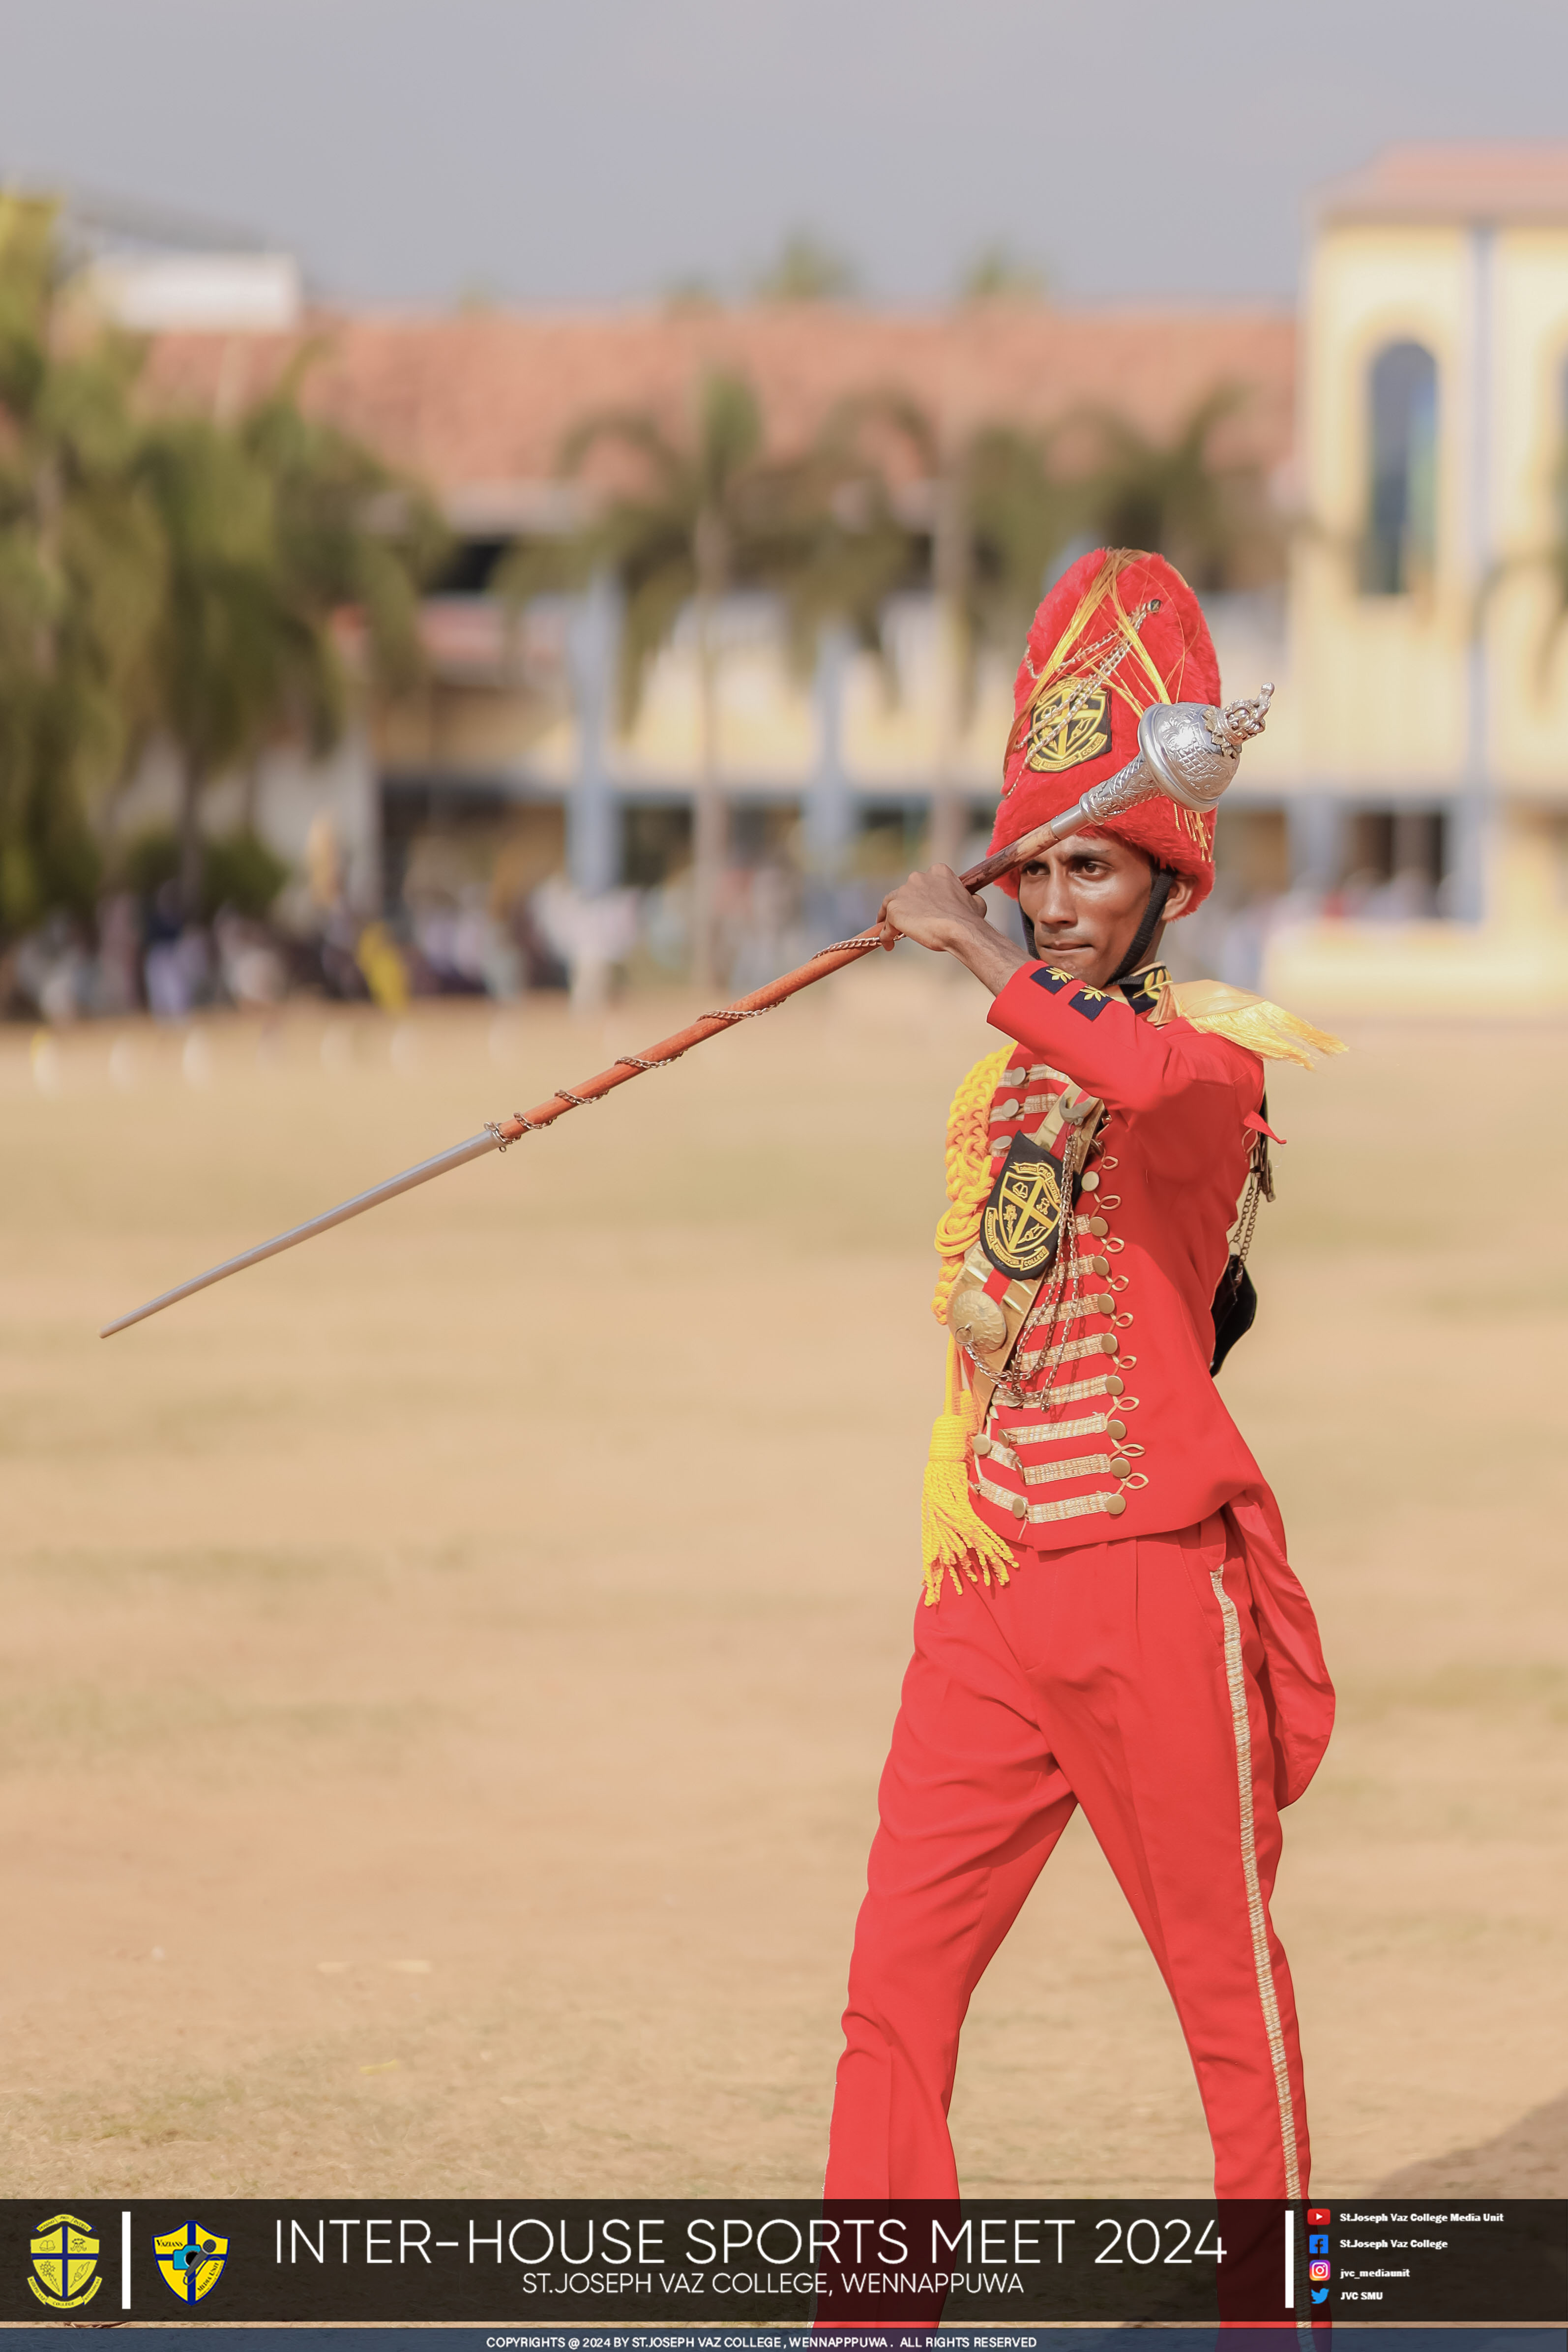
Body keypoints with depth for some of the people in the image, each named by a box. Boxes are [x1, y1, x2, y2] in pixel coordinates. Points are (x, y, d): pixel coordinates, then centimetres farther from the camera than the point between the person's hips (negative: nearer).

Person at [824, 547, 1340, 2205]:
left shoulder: (1211, 1043, -7)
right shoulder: (999, 1084, 16)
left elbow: (1164, 1082, -34)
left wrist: (983, 953, -26)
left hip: (1155, 1586, -6)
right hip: (987, 1598, 6)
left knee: (1226, 1981, 3)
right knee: (897, 1978, 0)